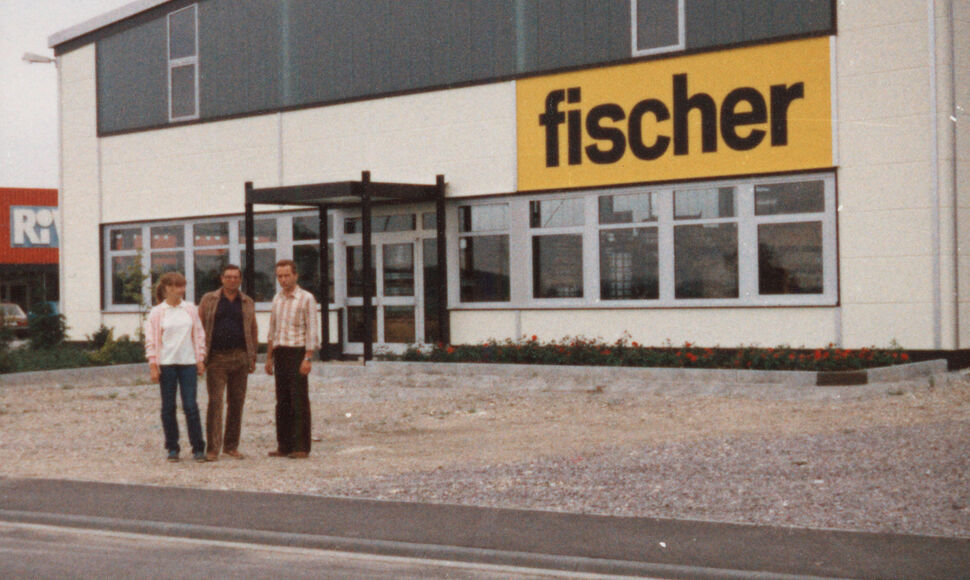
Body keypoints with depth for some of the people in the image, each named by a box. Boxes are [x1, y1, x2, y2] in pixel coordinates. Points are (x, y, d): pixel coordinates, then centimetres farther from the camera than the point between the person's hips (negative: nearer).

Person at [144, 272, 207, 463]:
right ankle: (172, 448, 13)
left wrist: (200, 359, 6)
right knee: (168, 407, 4)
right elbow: (151, 340, 2)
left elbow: (199, 334, 11)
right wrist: (153, 365, -5)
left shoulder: (191, 309, 7)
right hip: (166, 363, -1)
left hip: (188, 363, 1)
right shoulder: (157, 312, 2)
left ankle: (198, 448, 1)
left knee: (191, 406, -3)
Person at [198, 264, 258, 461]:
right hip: (216, 358, -3)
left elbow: (253, 331, 15)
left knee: (237, 402, 5)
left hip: (240, 357, 3)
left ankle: (231, 446, 14)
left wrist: (253, 357, 9)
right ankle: (213, 448, -8)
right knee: (215, 401, -9)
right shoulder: (208, 300, 4)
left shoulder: (248, 303, 12)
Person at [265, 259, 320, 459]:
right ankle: (284, 446, 11)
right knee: (282, 401, 7)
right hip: (280, 353, 6)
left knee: (299, 401, -6)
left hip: (297, 353, -6)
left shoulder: (306, 298, -4)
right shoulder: (277, 298, 14)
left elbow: (311, 330, -9)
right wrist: (269, 357, 15)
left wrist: (308, 358, -16)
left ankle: (301, 447, -4)